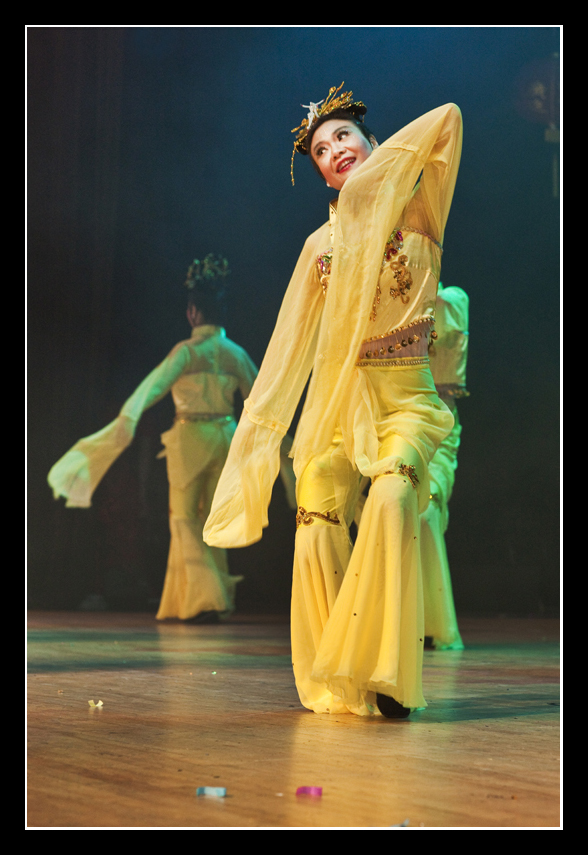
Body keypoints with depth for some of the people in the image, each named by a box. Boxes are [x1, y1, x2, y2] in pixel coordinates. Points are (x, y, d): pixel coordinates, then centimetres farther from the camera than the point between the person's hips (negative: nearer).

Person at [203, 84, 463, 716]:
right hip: (334, 402, 3)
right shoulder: (321, 244, 13)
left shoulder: (417, 215, 5)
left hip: (403, 400, -3)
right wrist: (259, 427, 9)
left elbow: (448, 118, -7)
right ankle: (337, 684, -5)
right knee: (317, 531, -16)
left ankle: (382, 674, -28)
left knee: (392, 496, -31)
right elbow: (290, 346, 14)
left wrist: (383, 167, 8)